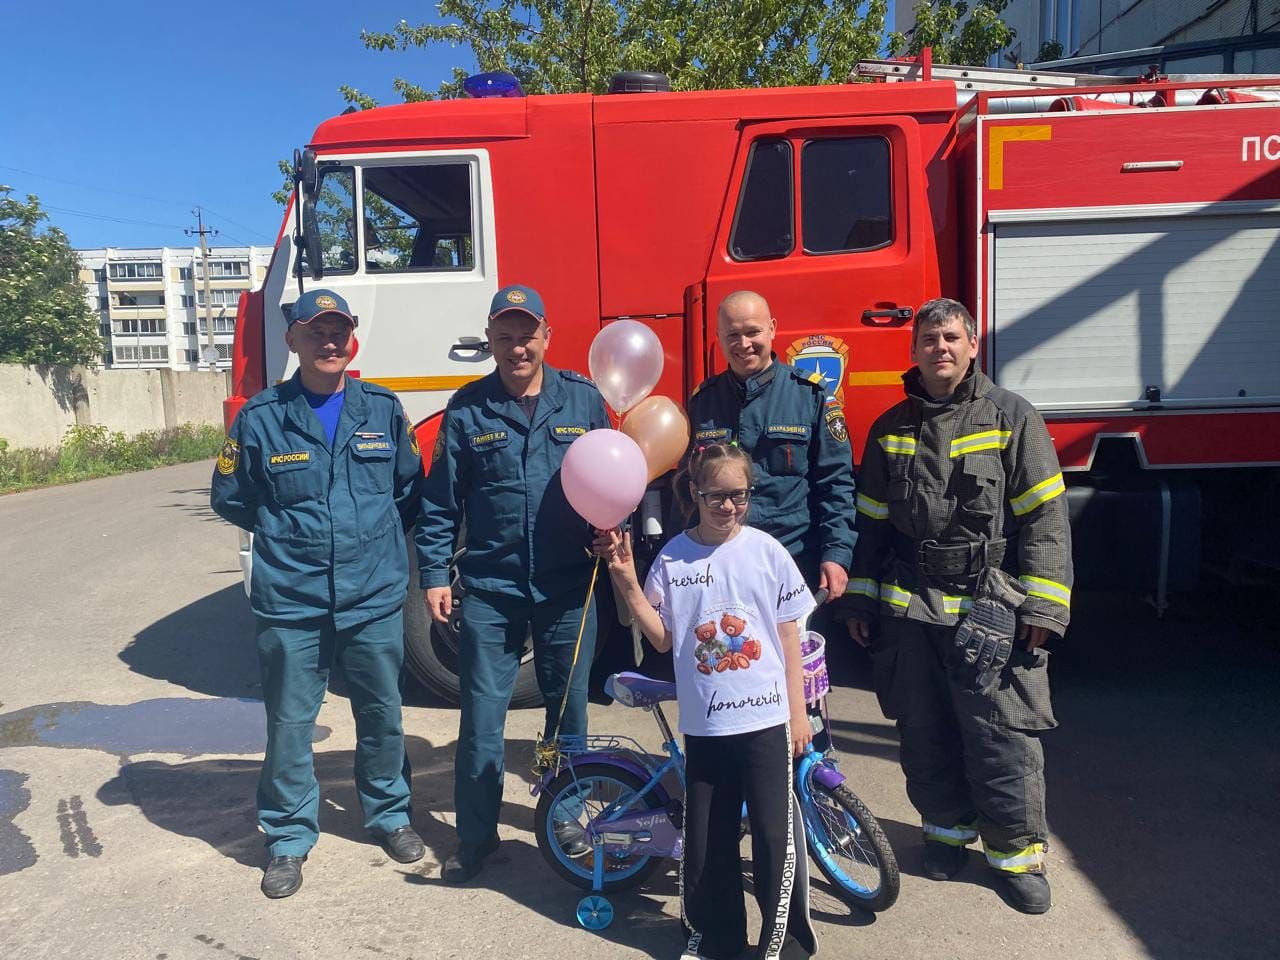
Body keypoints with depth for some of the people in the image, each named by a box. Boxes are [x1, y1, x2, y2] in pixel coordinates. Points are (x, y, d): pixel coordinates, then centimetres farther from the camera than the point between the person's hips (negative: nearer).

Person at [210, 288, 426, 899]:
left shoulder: (383, 409, 2)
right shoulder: (260, 417, -2)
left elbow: (409, 488, 13)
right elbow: (229, 497, 10)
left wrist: (375, 537, 9)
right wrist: (285, 533, 10)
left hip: (374, 596, 1)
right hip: (290, 602, -1)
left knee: (382, 714, 14)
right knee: (289, 723, 9)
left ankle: (389, 814, 36)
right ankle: (290, 838, 28)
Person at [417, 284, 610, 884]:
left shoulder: (583, 400, 1)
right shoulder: (467, 410, 0)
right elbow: (440, 502, 3)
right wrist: (434, 575, -1)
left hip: (568, 587, 1)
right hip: (490, 590, -1)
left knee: (569, 706, 14)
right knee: (481, 716, 4)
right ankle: (475, 836, 23)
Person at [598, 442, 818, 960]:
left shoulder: (766, 551, -3)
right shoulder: (672, 557, -2)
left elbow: (789, 636, 2)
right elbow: (662, 638, 0)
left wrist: (798, 711, 3)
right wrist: (627, 582, -11)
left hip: (766, 718, -1)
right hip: (704, 722, 2)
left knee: (776, 835, 4)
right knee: (705, 838, 12)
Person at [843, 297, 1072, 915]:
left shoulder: (1011, 417, 0)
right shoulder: (890, 429, 11)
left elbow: (1044, 517, -3)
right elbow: (871, 521, 14)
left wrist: (1042, 606, -9)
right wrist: (861, 600, 12)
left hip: (990, 609, -3)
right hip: (909, 610, 4)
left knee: (1000, 735, 0)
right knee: (924, 733, 12)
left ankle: (1018, 850, 19)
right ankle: (948, 824, 33)